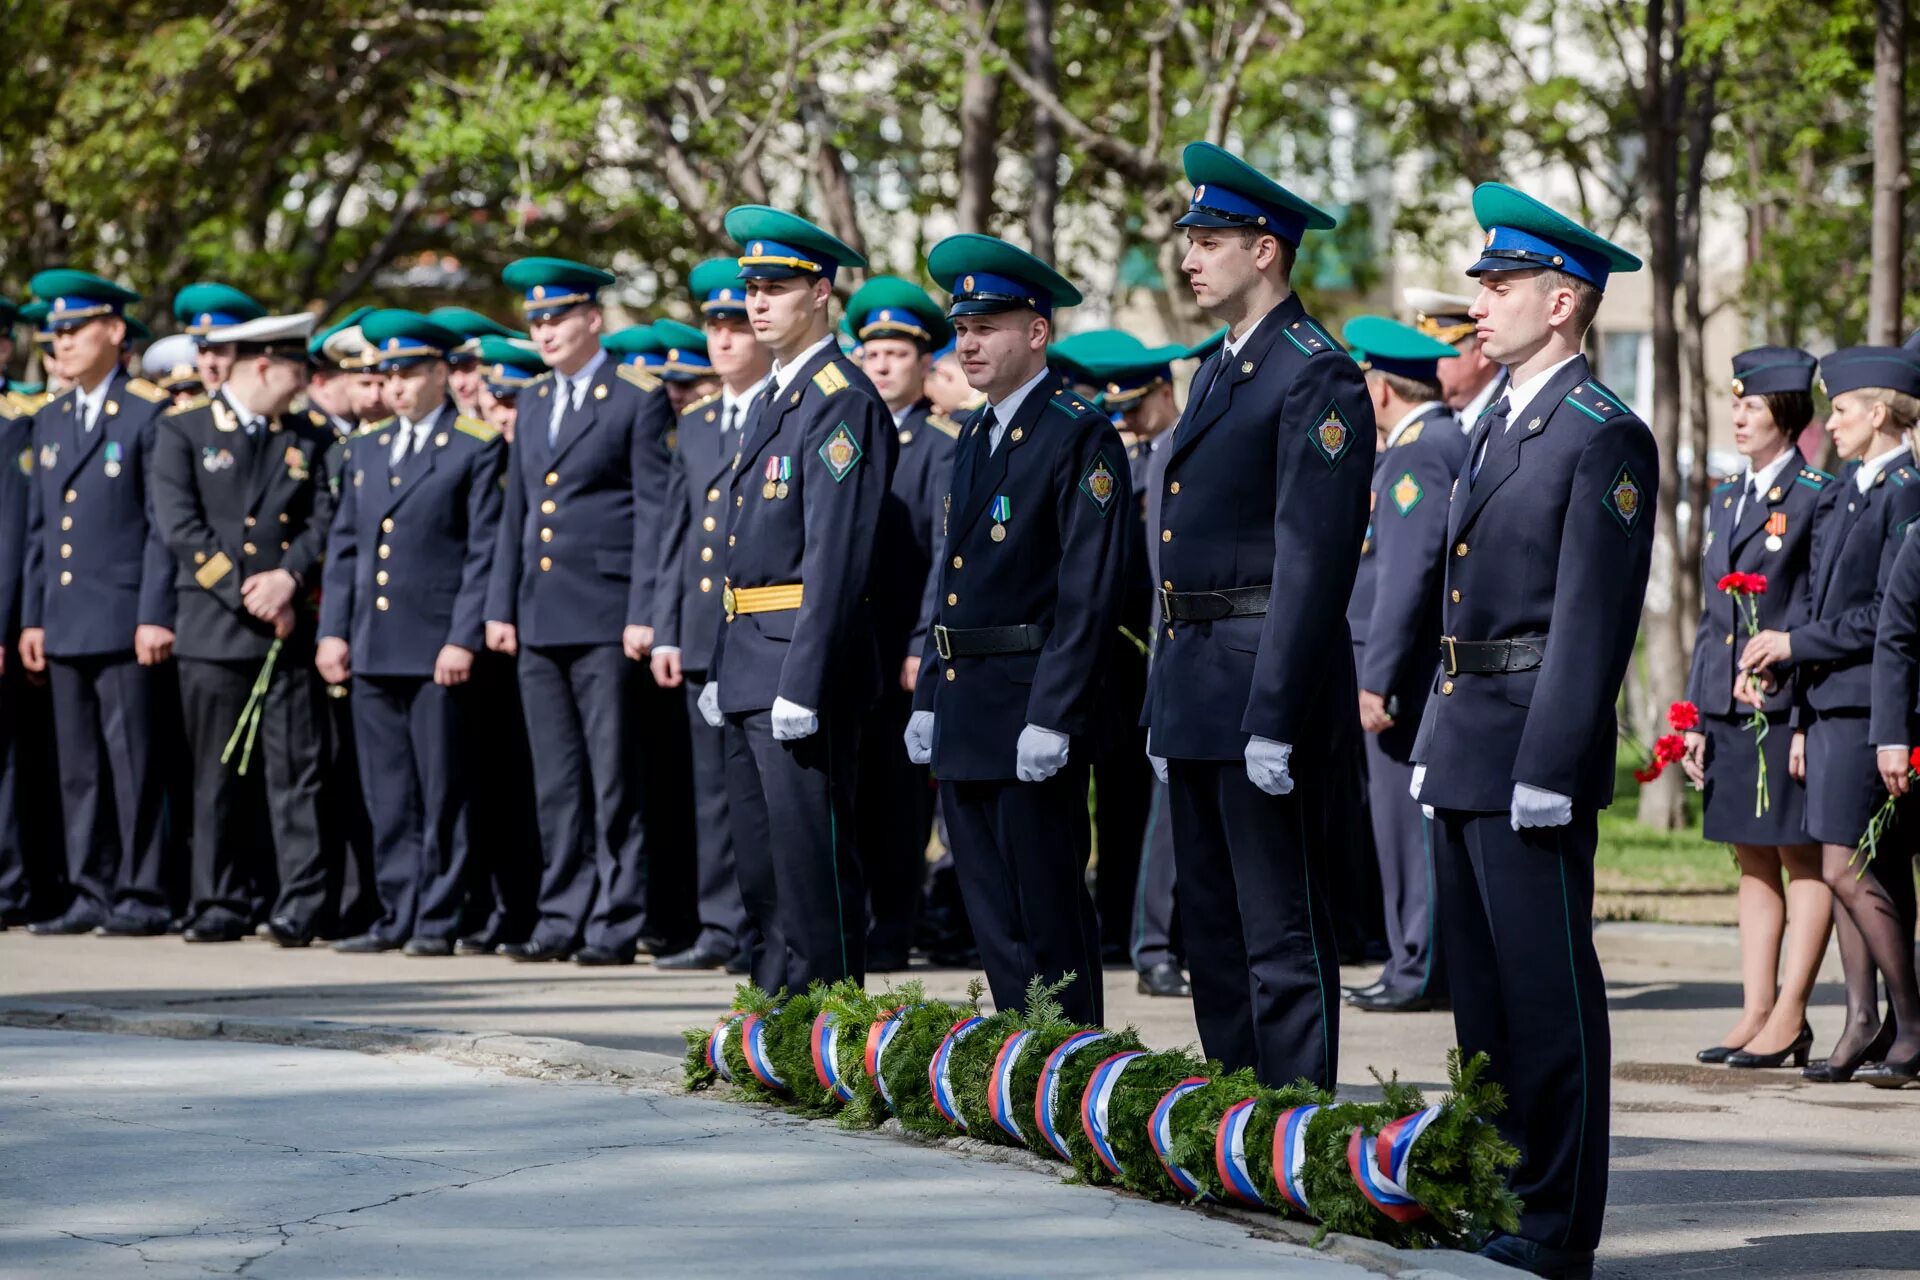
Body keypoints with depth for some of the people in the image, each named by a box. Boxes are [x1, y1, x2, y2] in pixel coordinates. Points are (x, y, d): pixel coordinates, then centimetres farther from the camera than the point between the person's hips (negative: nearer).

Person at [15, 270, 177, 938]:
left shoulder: (150, 415, -4)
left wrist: (156, 615, -13)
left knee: (133, 763, -6)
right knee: (79, 768, 7)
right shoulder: (50, 421, 17)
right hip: (64, 624, 7)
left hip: (124, 623, -7)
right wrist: (32, 617, 14)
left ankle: (142, 895, -2)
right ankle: (91, 895, 11)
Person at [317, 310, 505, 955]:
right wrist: (333, 630, 8)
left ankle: (438, 919, 2)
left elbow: (485, 551, -6)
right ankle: (398, 915, 12)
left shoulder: (477, 448, -1)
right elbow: (344, 545, 17)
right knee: (387, 797, 7)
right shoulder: (366, 448, 17)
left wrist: (464, 640, -13)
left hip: (437, 649, -6)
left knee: (442, 793, -2)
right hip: (373, 649, 6)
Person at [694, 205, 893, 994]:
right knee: (761, 861, 14)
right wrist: (721, 667, 18)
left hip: (804, 655, -10)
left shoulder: (843, 403, -12)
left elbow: (836, 556, -18)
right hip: (751, 660, 10)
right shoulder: (768, 401, 18)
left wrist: (802, 683, -22)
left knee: (811, 855, -8)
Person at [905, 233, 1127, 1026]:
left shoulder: (1080, 439, -11)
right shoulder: (975, 437, 16)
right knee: (992, 919, 11)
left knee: (1049, 916, -4)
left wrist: (1052, 718, -21)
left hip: (1032, 711, -9)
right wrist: (929, 697, 16)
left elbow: (1090, 592, -16)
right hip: (967, 718, 9)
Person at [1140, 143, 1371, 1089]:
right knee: (1210, 927, 14)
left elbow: (1314, 563, -18)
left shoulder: (1316, 377, -12)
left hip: (1266, 685, -10)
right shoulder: (1217, 373, 18)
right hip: (1196, 689, 10)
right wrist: (1164, 709, 18)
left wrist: (1274, 719, -21)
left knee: (1281, 931, -6)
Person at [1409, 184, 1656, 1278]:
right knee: (1484, 989, 13)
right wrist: (1441, 739, 18)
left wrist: (1547, 768, -20)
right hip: (1468, 746, 9)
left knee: (1548, 994, -5)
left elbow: (1594, 621, -17)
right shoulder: (1497, 429, 17)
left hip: (1536, 745, -9)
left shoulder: (1604, 439, -12)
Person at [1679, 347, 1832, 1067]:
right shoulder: (1724, 500, 16)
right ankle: (1757, 1012, 13)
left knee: (1803, 860, -1)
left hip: (1787, 709, -7)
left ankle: (1789, 1017, 0)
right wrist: (1695, 717, 14)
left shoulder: (1818, 498, -6)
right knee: (1754, 864, 10)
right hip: (1729, 710, 7)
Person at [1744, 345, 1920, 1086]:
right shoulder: (1848, 492, 18)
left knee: (1851, 873, -10)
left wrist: (1795, 644, -11)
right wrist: (1802, 719, 18)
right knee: (1853, 874, 8)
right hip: (1832, 706, 9)